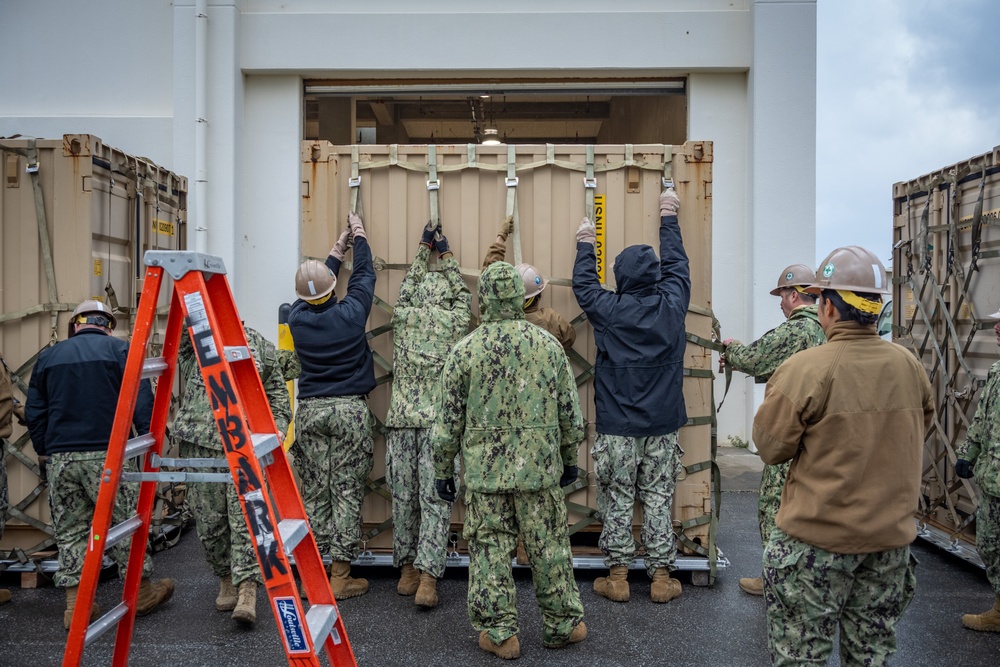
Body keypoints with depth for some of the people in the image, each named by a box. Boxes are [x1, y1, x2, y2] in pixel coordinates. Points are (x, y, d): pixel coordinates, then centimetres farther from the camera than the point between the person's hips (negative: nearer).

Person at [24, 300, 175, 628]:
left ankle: (75, 604, 15)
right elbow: (141, 402, -8)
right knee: (125, 521, 7)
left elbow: (34, 412, 15)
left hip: (59, 456, 4)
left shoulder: (48, 356, 14)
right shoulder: (120, 350, 0)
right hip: (106, 454, -4)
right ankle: (142, 591, 20)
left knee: (69, 530, 12)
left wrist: (43, 452, 23)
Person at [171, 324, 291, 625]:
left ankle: (247, 590, -11)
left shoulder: (259, 345, 9)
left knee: (246, 515, -11)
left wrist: (275, 432, -4)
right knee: (209, 518, 6)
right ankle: (226, 579, 26)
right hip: (200, 441, 1)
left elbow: (278, 397, 9)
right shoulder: (188, 342, 9)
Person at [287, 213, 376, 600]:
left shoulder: (297, 319, 0)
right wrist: (359, 237, 25)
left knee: (314, 494, 9)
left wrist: (336, 253, 33)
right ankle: (340, 577, 7)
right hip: (349, 409, -3)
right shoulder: (350, 314, -8)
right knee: (347, 493, 2)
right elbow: (365, 276, 9)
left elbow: (312, 298, 22)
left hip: (310, 411, 3)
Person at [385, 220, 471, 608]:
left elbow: (409, 284, 26)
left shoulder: (403, 316, 6)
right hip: (439, 420, -2)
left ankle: (408, 570, 21)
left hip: (401, 419, 2)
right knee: (435, 499, -1)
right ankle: (427, 579, -4)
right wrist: (445, 253, 34)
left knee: (403, 496, 10)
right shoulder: (455, 321, 2)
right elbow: (462, 291, 23)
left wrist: (424, 248, 38)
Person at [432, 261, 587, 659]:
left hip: (484, 470, -1)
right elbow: (570, 413, 4)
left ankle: (499, 633, 16)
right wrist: (570, 459, 17)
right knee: (549, 547, 12)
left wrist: (443, 470, 8)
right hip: (540, 467, 2)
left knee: (489, 548, 8)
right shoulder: (549, 345, 0)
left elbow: (448, 420, -2)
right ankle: (562, 624, 26)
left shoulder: (465, 350, -5)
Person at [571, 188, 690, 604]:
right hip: (662, 426, 2)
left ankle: (617, 577, 16)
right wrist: (669, 219, 27)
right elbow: (677, 266, 14)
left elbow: (583, 284, 11)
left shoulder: (608, 310, -9)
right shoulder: (671, 307, -4)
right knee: (658, 498, 9)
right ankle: (661, 578, 17)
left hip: (617, 428, -2)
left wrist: (585, 245, 26)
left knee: (617, 499, 8)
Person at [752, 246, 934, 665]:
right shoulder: (910, 366, -3)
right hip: (892, 538, 5)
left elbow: (770, 448, -12)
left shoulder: (804, 370, -20)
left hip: (818, 539, -5)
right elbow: (919, 430, 12)